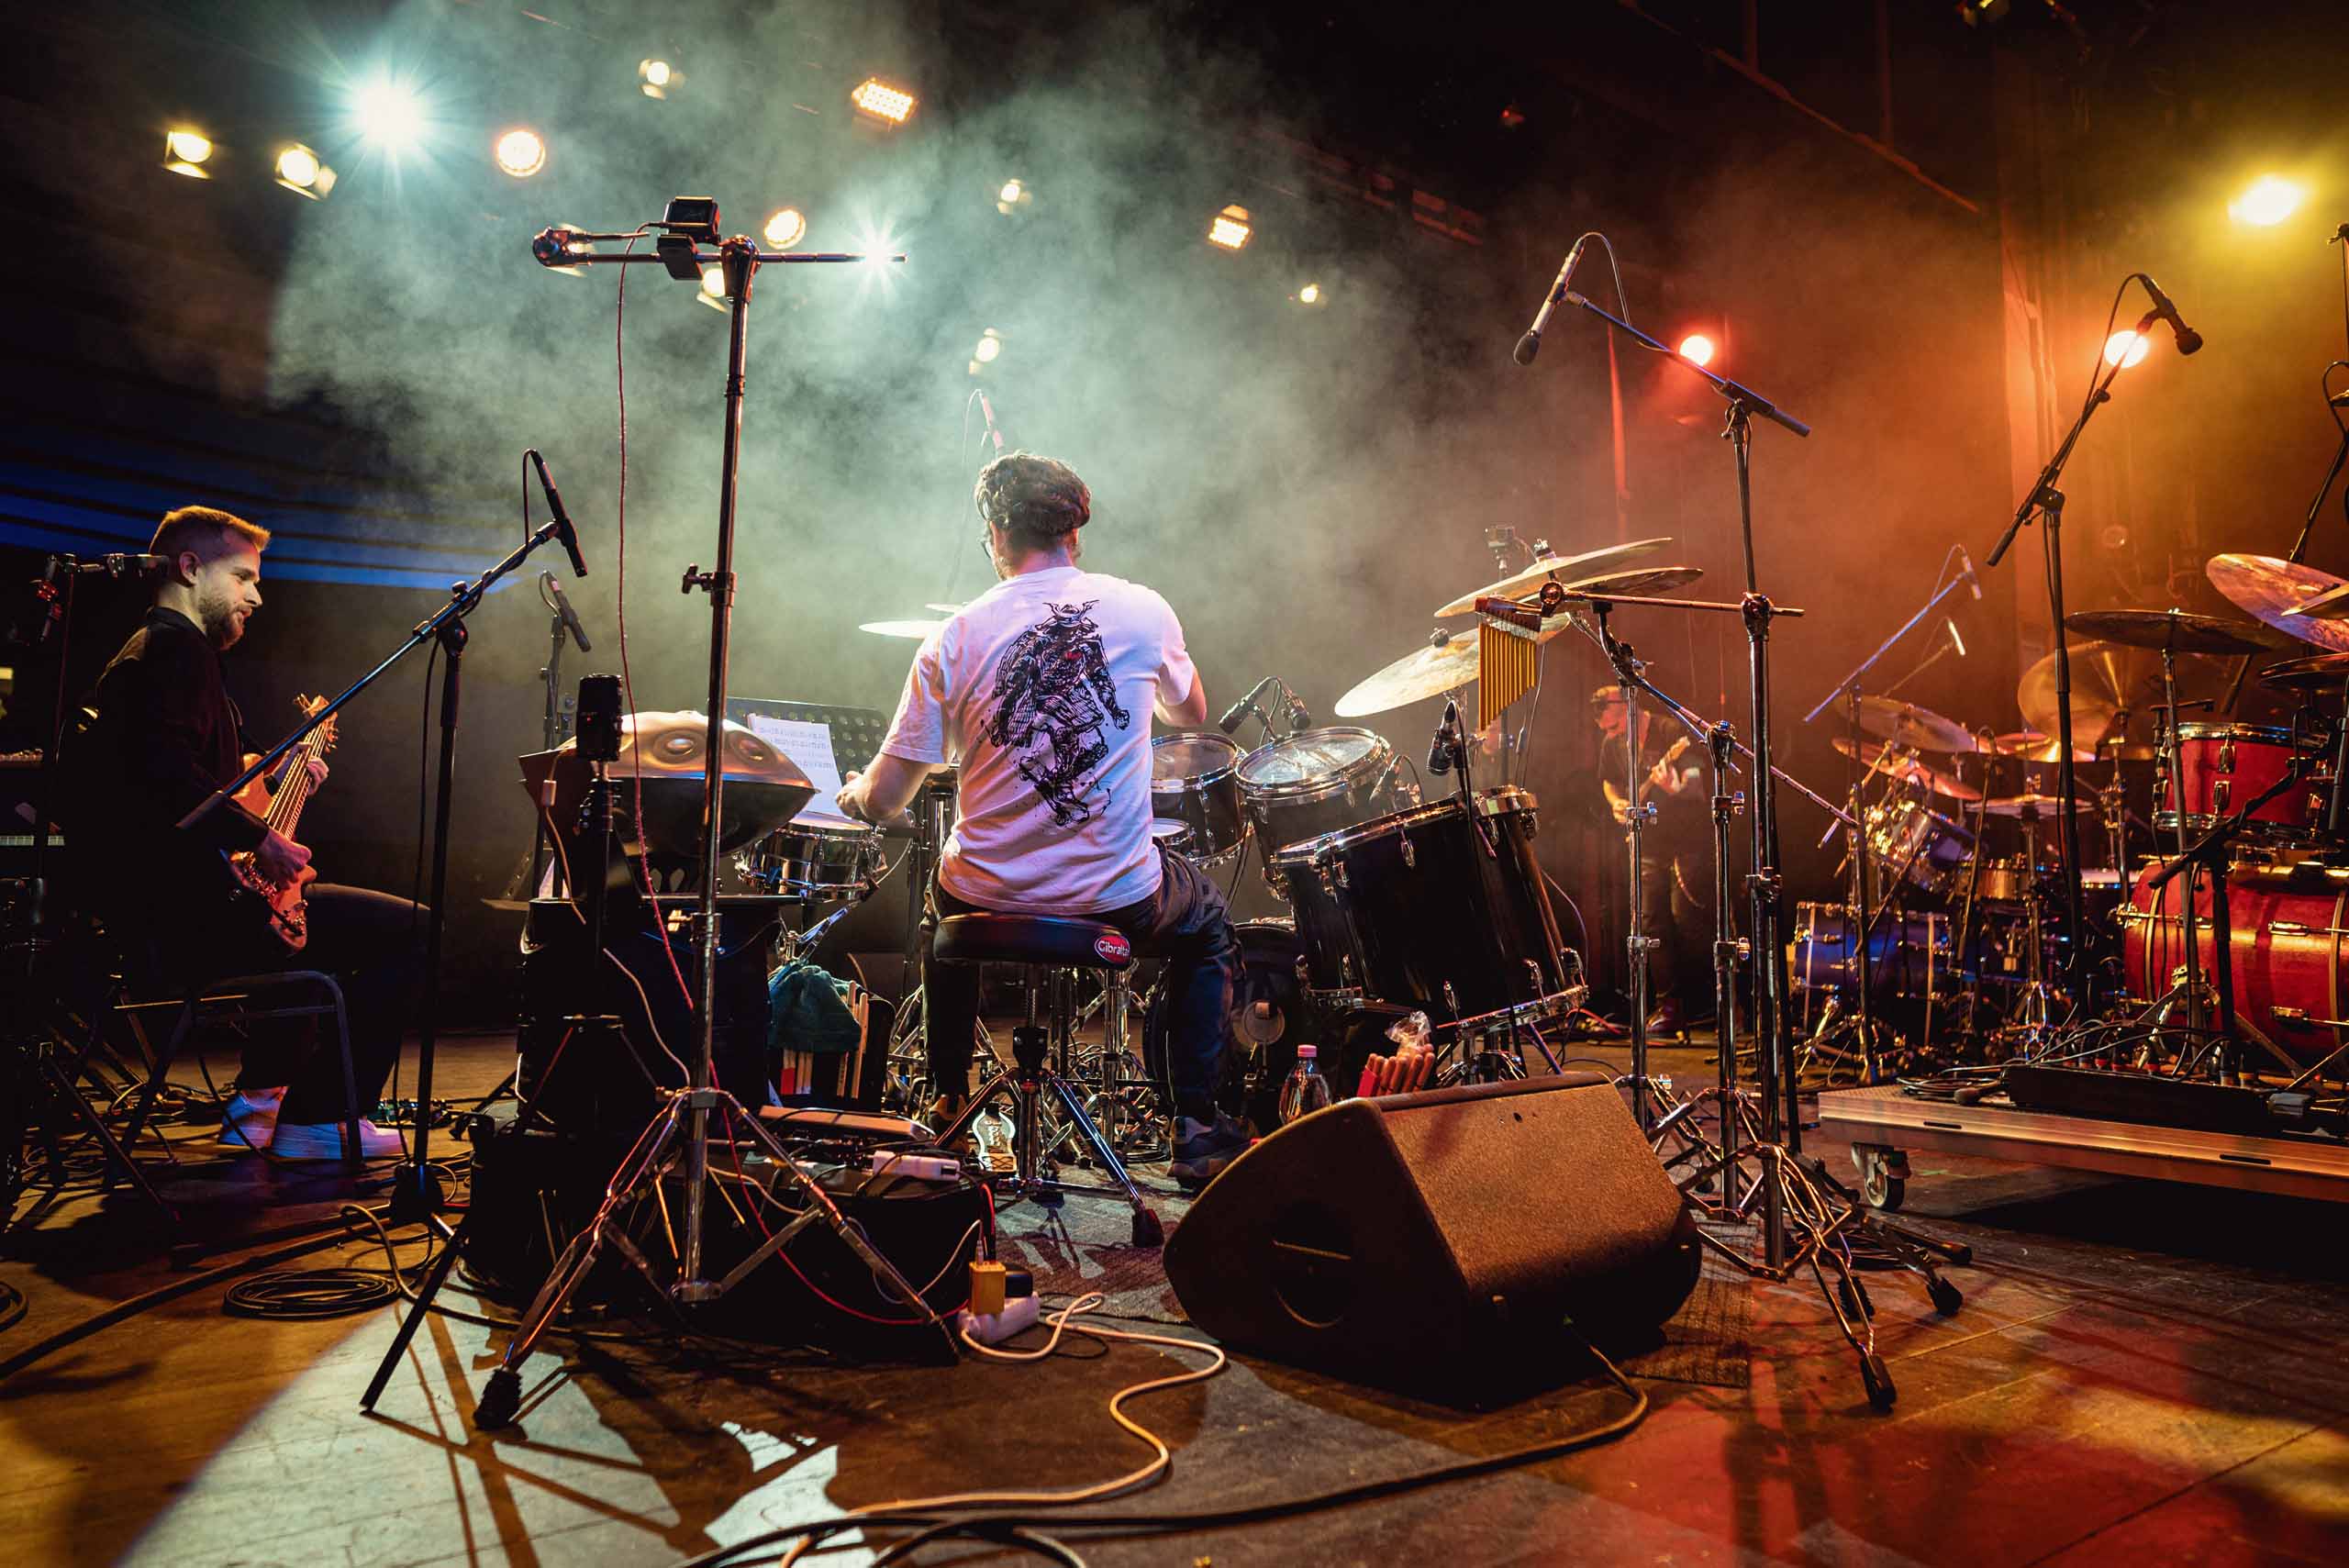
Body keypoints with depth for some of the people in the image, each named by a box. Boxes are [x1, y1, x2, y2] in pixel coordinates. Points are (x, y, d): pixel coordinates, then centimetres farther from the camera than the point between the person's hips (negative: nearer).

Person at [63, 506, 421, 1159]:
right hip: (188, 914, -11)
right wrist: (259, 837, -26)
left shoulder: (142, 651, 23)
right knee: (404, 928, -14)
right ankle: (318, 1122, -4)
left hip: (151, 914, 11)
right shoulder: (177, 647, -10)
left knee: (332, 928, 32)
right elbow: (164, 766, -29)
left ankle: (259, 1102, 29)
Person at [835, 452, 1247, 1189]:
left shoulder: (954, 639, -8)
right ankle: (1197, 1127, 27)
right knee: (1209, 924, 32)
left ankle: (948, 1107, 42)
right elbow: (1191, 713, 14)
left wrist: (855, 793, 20)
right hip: (1119, 899, -1)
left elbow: (885, 799, -4)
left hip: (991, 900, 1)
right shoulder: (1142, 610, -6)